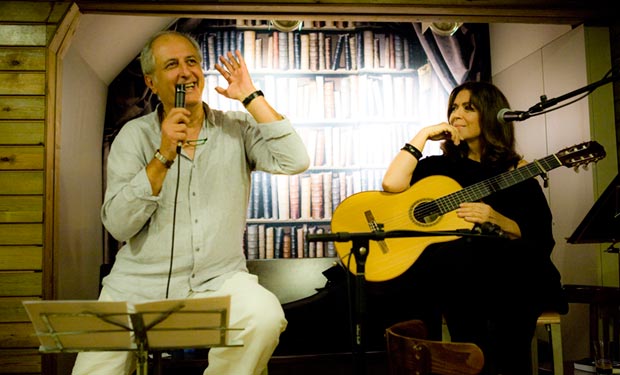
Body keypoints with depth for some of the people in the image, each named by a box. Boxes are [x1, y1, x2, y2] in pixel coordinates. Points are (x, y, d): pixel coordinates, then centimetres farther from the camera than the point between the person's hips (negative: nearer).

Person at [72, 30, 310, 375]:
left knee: (265, 316, -28)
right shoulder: (134, 135, 3)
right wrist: (163, 156, -16)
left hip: (219, 280, 0)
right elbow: (118, 226, -7)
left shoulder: (238, 128, 4)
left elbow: (295, 162, -14)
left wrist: (250, 97, -9)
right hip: (140, 285, 0)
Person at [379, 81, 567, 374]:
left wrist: (493, 218, -12)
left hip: (508, 273, -1)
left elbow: (538, 238, 5)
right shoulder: (442, 166, 14)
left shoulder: (516, 170, 11)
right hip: (453, 272, 1)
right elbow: (392, 185, -5)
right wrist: (423, 135, 1)